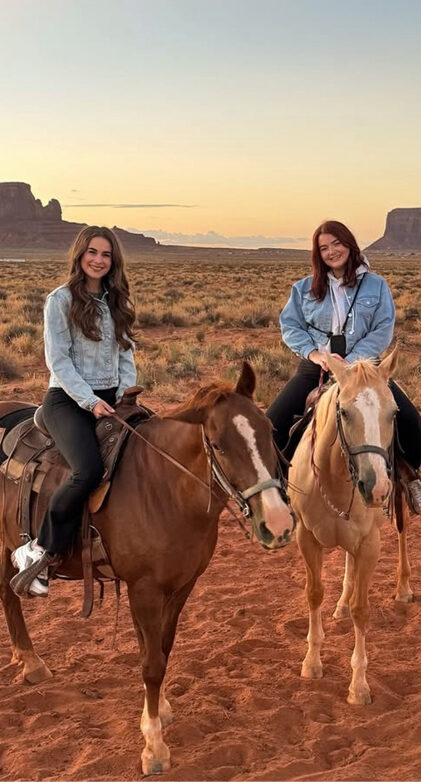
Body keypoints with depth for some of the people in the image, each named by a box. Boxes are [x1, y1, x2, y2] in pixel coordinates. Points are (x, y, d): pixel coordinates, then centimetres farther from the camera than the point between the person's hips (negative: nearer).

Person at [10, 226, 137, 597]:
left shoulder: (116, 302, 14)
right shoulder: (61, 300, -3)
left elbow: (126, 355, 16)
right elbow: (58, 360, -9)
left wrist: (126, 394, -1)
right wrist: (89, 401, -17)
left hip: (111, 398, 7)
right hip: (68, 400, -7)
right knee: (90, 470, -31)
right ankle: (40, 553, -14)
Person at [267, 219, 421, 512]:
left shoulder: (376, 285, 2)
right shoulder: (305, 288, 7)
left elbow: (383, 331, -5)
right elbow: (290, 325, 3)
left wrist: (351, 361, -18)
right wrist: (313, 352, -15)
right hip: (315, 368, 1)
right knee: (273, 423, -13)